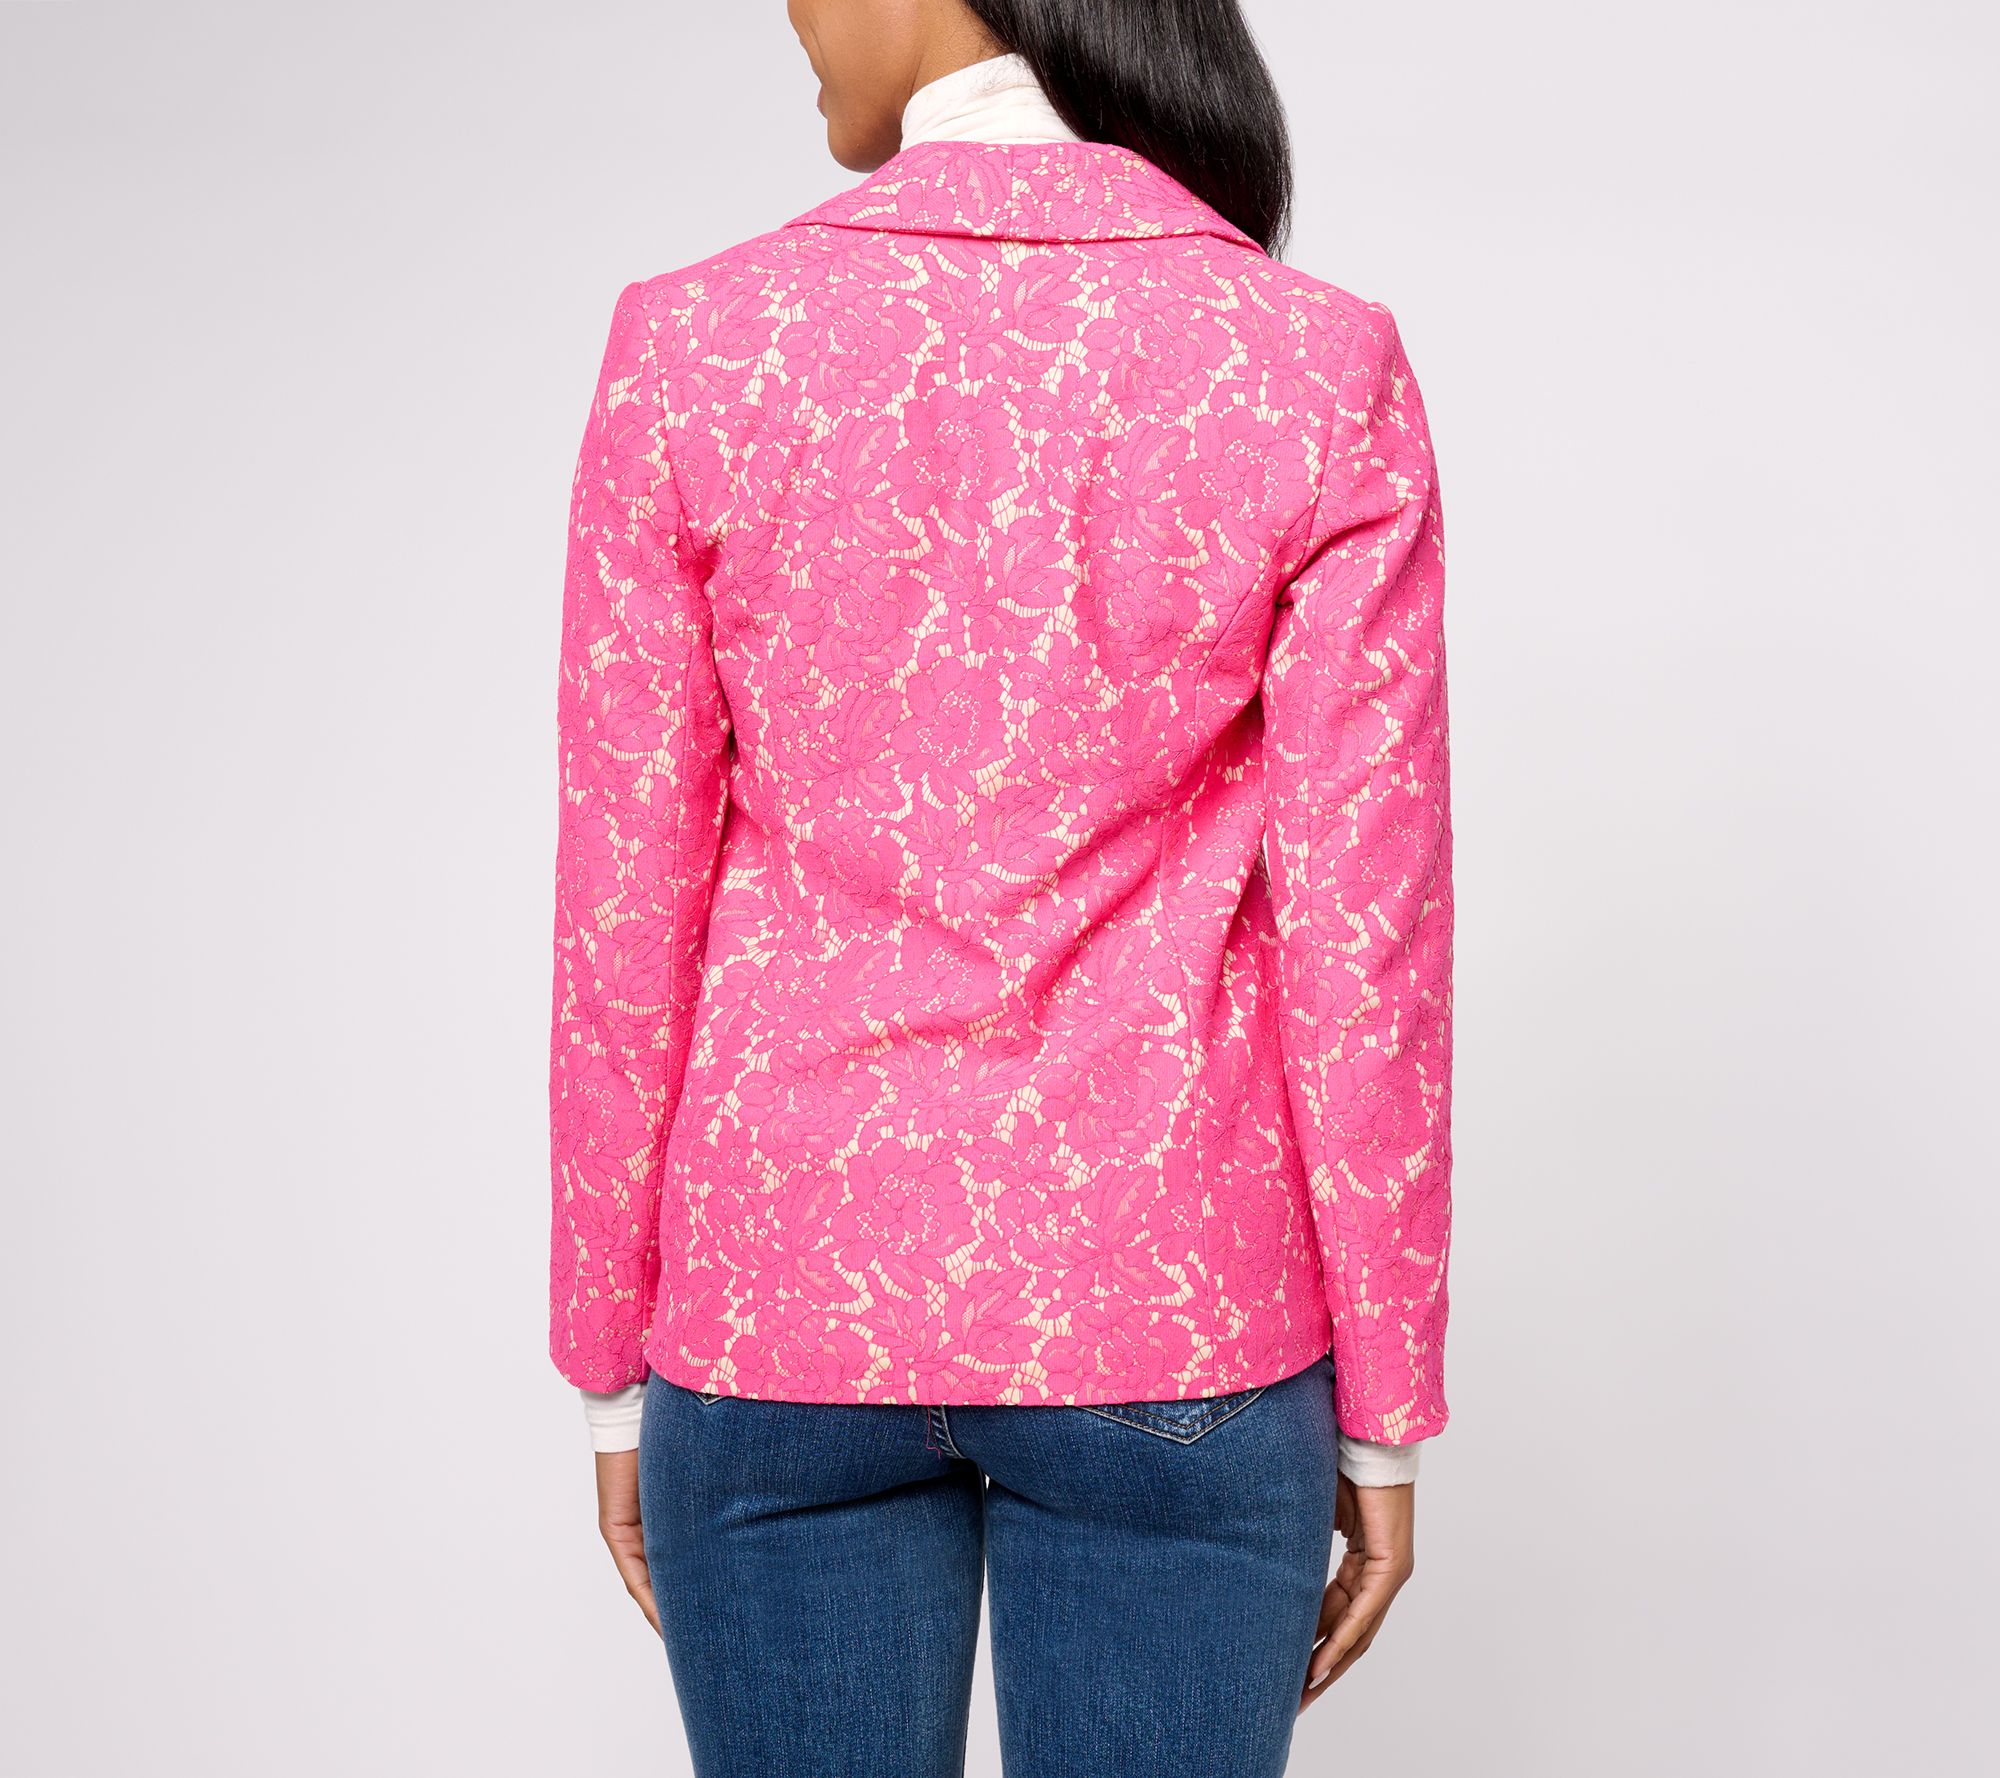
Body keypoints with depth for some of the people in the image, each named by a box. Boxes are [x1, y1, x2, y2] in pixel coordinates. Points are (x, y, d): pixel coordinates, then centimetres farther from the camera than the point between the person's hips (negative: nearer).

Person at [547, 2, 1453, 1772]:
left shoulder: (693, 348, -7)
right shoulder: (1320, 366, -7)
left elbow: (626, 909, -4)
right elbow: (1361, 936, -8)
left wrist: (613, 1364, 8)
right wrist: (1385, 1410, 3)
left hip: (785, 1297, 1)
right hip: (1174, 1309, 0)